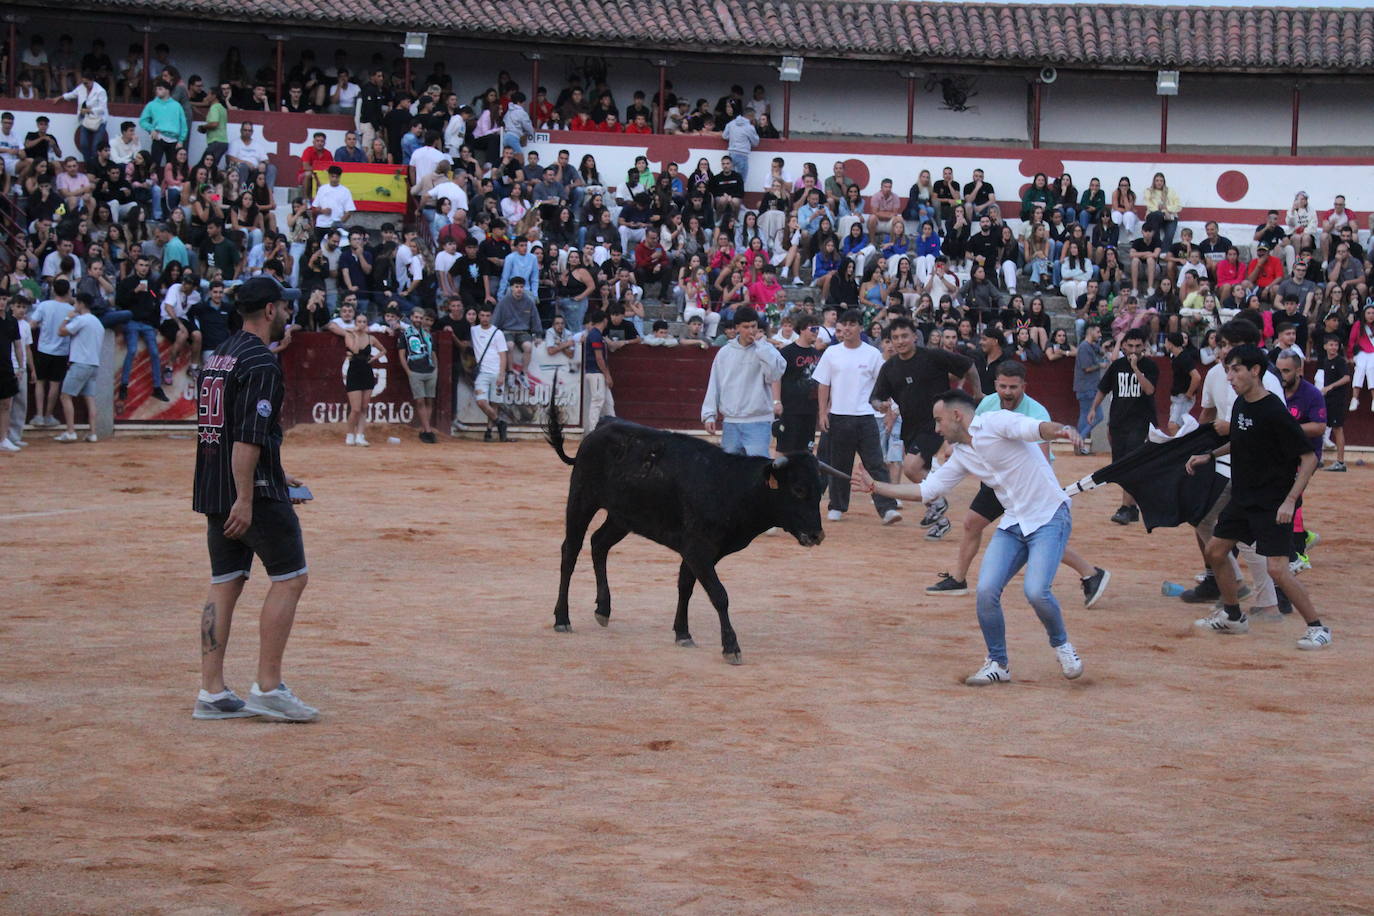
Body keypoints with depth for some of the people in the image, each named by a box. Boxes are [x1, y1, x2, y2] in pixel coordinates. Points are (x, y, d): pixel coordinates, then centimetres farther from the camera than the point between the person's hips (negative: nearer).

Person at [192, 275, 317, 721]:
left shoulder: (218, 357, 16)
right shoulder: (260, 363, -14)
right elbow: (247, 437, -21)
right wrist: (246, 499, -23)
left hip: (214, 488, 9)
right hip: (253, 491, -9)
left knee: (225, 583, 9)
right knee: (290, 577, -2)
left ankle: (212, 693, 7)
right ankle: (268, 688, -5)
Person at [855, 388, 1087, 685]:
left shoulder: (995, 423, -12)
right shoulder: (961, 455, 12)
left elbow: (1034, 428, -30)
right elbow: (926, 490, 17)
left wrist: (1060, 430, -52)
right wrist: (875, 487, 16)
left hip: (1049, 518, -7)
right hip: (1013, 524, 7)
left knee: (1036, 591, -21)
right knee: (986, 590, -8)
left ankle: (1061, 645, 8)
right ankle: (998, 664, 9)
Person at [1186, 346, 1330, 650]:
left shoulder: (1275, 413, -21)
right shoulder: (1240, 404, 4)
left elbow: (1309, 457, -20)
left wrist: (1290, 500, -25)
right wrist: (1210, 455, 14)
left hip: (1272, 504, -9)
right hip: (1243, 498, 9)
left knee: (1277, 568, -15)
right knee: (1215, 550, 14)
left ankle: (1317, 628, -3)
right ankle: (1233, 616, 30)